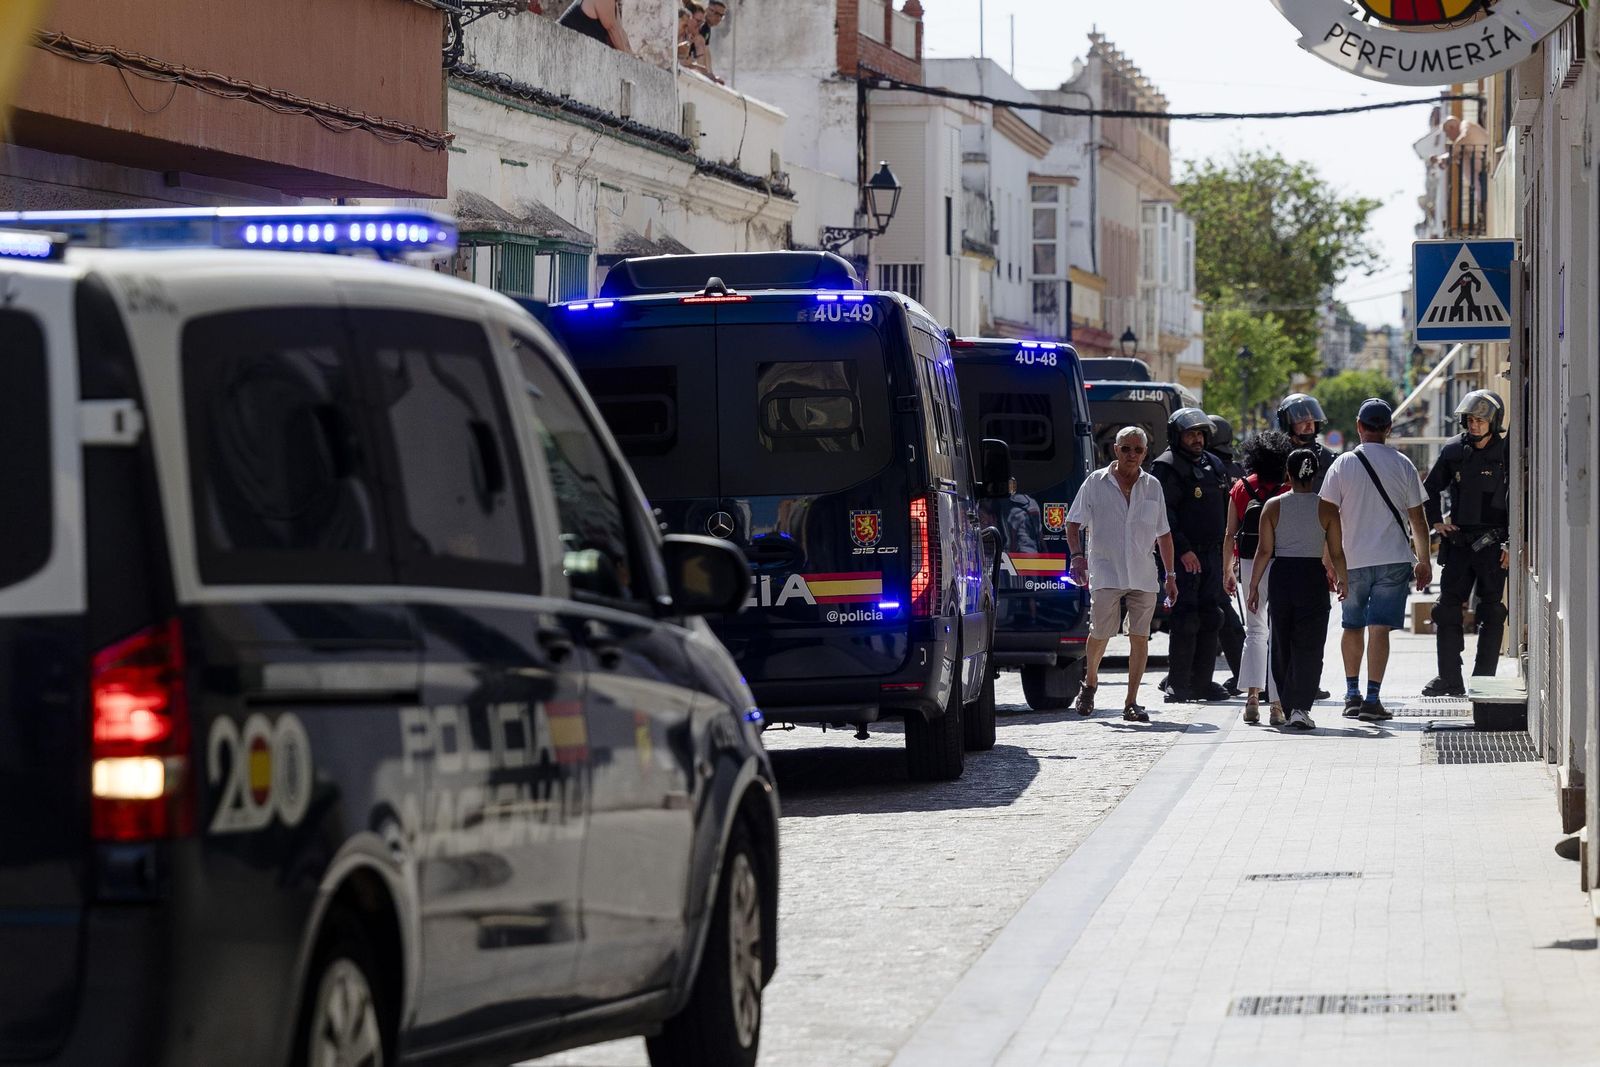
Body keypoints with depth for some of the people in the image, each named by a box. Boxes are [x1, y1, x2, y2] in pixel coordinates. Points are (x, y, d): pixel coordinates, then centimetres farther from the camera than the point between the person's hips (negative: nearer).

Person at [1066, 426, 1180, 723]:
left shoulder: (1152, 486, 11)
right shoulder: (1096, 483, 3)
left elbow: (1163, 534, 16)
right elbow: (1074, 523, 5)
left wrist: (1170, 575, 13)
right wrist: (1077, 556, -11)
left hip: (1143, 576, 2)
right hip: (1105, 574, -2)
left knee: (1140, 637, -3)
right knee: (1100, 633, -4)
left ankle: (1131, 703, 2)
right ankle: (1090, 682, 24)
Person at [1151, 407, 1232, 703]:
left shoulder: (1214, 465, 16)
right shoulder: (1166, 467, -9)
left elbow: (1224, 510, 24)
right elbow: (1164, 513, -16)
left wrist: (1225, 547, 17)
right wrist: (1183, 550, -21)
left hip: (1212, 554, 8)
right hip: (1184, 555, -8)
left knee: (1210, 618, 8)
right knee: (1186, 620, -9)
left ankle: (1202, 682, 14)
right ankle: (1177, 686, -5)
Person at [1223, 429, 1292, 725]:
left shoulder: (1240, 489, 4)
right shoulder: (1288, 490, -6)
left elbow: (1230, 535, 5)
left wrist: (1227, 572, 12)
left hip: (1249, 564, 3)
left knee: (1255, 630, 15)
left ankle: (1252, 695, 0)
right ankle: (1277, 704, 0)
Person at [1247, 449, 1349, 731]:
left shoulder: (1273, 506, -1)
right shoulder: (1326, 508, -3)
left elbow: (1264, 551, -2)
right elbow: (1336, 553, -1)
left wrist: (1254, 586, 4)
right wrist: (1341, 580, 16)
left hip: (1281, 578, 2)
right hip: (1313, 578, -2)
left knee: (1282, 646, 14)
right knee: (1309, 647, 0)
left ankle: (1287, 706, 20)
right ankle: (1300, 707, -13)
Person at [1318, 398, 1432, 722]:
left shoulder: (1343, 465, -2)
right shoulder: (1402, 465, -1)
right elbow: (1418, 519, 3)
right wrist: (1423, 561, 13)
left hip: (1352, 561, 1)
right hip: (1393, 559, -1)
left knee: (1352, 627, 17)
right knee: (1379, 628, -4)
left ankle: (1352, 695, 22)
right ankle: (1372, 698, -12)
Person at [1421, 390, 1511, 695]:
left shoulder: (1507, 454, -4)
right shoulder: (1453, 452, 5)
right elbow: (1431, 488, 19)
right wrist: (1436, 522, 6)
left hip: (1492, 543, -4)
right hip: (1458, 541, 4)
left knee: (1490, 612, 0)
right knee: (1447, 609, 2)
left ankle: (1483, 678, 5)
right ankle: (1449, 679, 7)